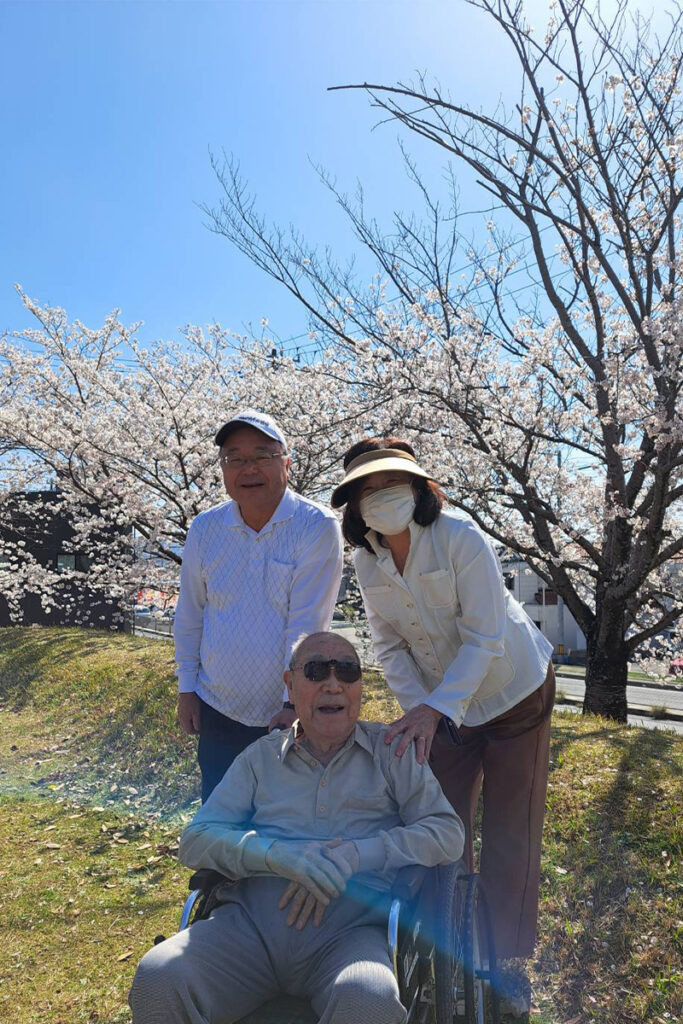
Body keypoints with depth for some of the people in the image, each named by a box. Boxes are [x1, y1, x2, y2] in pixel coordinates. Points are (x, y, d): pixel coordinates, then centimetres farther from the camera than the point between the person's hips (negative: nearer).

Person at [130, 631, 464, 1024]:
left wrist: (354, 855, -11)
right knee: (156, 979, -25)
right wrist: (278, 854, -12)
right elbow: (195, 840, 7)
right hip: (251, 921, 2)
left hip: (350, 928, -1)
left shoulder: (389, 750, 12)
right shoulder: (261, 756, 15)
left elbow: (448, 833, 3)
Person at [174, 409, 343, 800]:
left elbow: (307, 625, -16)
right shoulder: (204, 529, 0)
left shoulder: (317, 527, -14)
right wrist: (186, 688, 9)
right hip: (219, 710, 4)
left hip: (291, 713, -3)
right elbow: (190, 616, 9)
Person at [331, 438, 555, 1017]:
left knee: (511, 834, 4)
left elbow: (484, 640, -27)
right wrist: (418, 709, -15)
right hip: (441, 706, 4)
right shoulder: (367, 560, -10)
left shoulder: (461, 538, -27)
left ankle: (508, 962, 25)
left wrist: (434, 709, -34)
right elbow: (391, 646, -3)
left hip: (515, 692, -4)